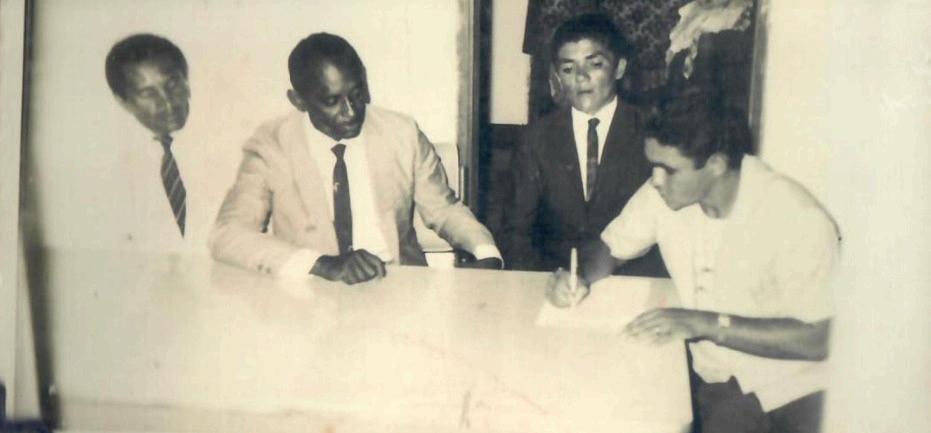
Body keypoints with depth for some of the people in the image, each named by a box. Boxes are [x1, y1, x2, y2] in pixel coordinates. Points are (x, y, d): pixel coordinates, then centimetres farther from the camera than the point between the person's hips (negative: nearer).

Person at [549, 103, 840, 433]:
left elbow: (819, 338, -22)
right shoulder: (663, 194, -5)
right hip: (714, 377, 4)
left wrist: (707, 323, -27)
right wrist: (579, 277, -13)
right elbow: (608, 248, 9)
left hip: (791, 392, -4)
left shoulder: (798, 219, -20)